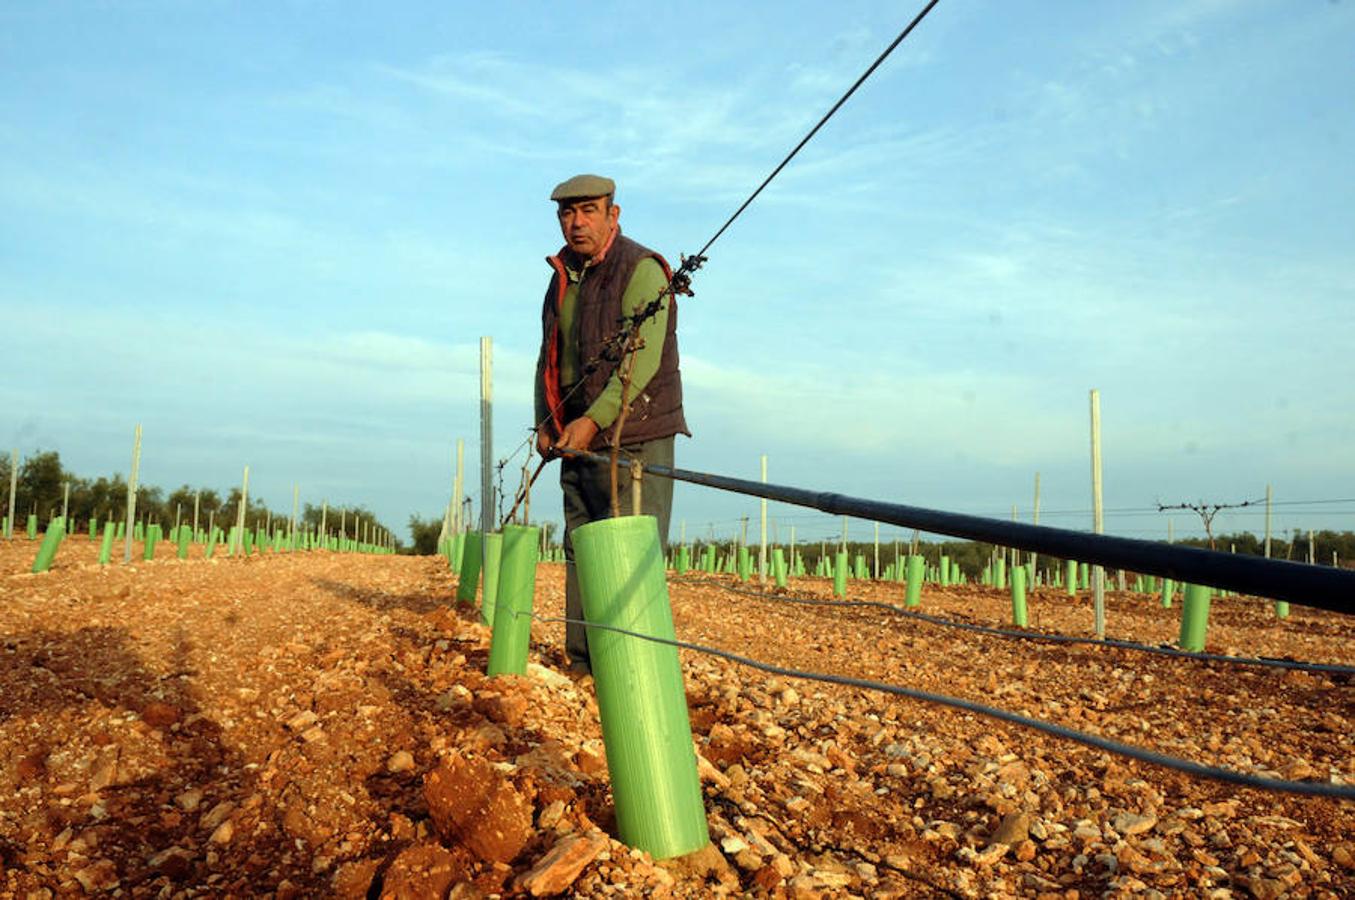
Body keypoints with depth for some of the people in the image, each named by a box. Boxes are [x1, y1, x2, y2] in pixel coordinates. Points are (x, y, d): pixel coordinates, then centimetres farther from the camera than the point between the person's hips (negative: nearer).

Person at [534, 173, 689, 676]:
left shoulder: (641, 270, -8)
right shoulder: (563, 278, 16)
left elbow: (643, 359, -19)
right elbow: (549, 357, 21)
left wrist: (594, 419, -24)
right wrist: (544, 423, 7)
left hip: (634, 441, -8)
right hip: (577, 443, 8)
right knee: (579, 555, 9)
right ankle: (582, 666, 17)